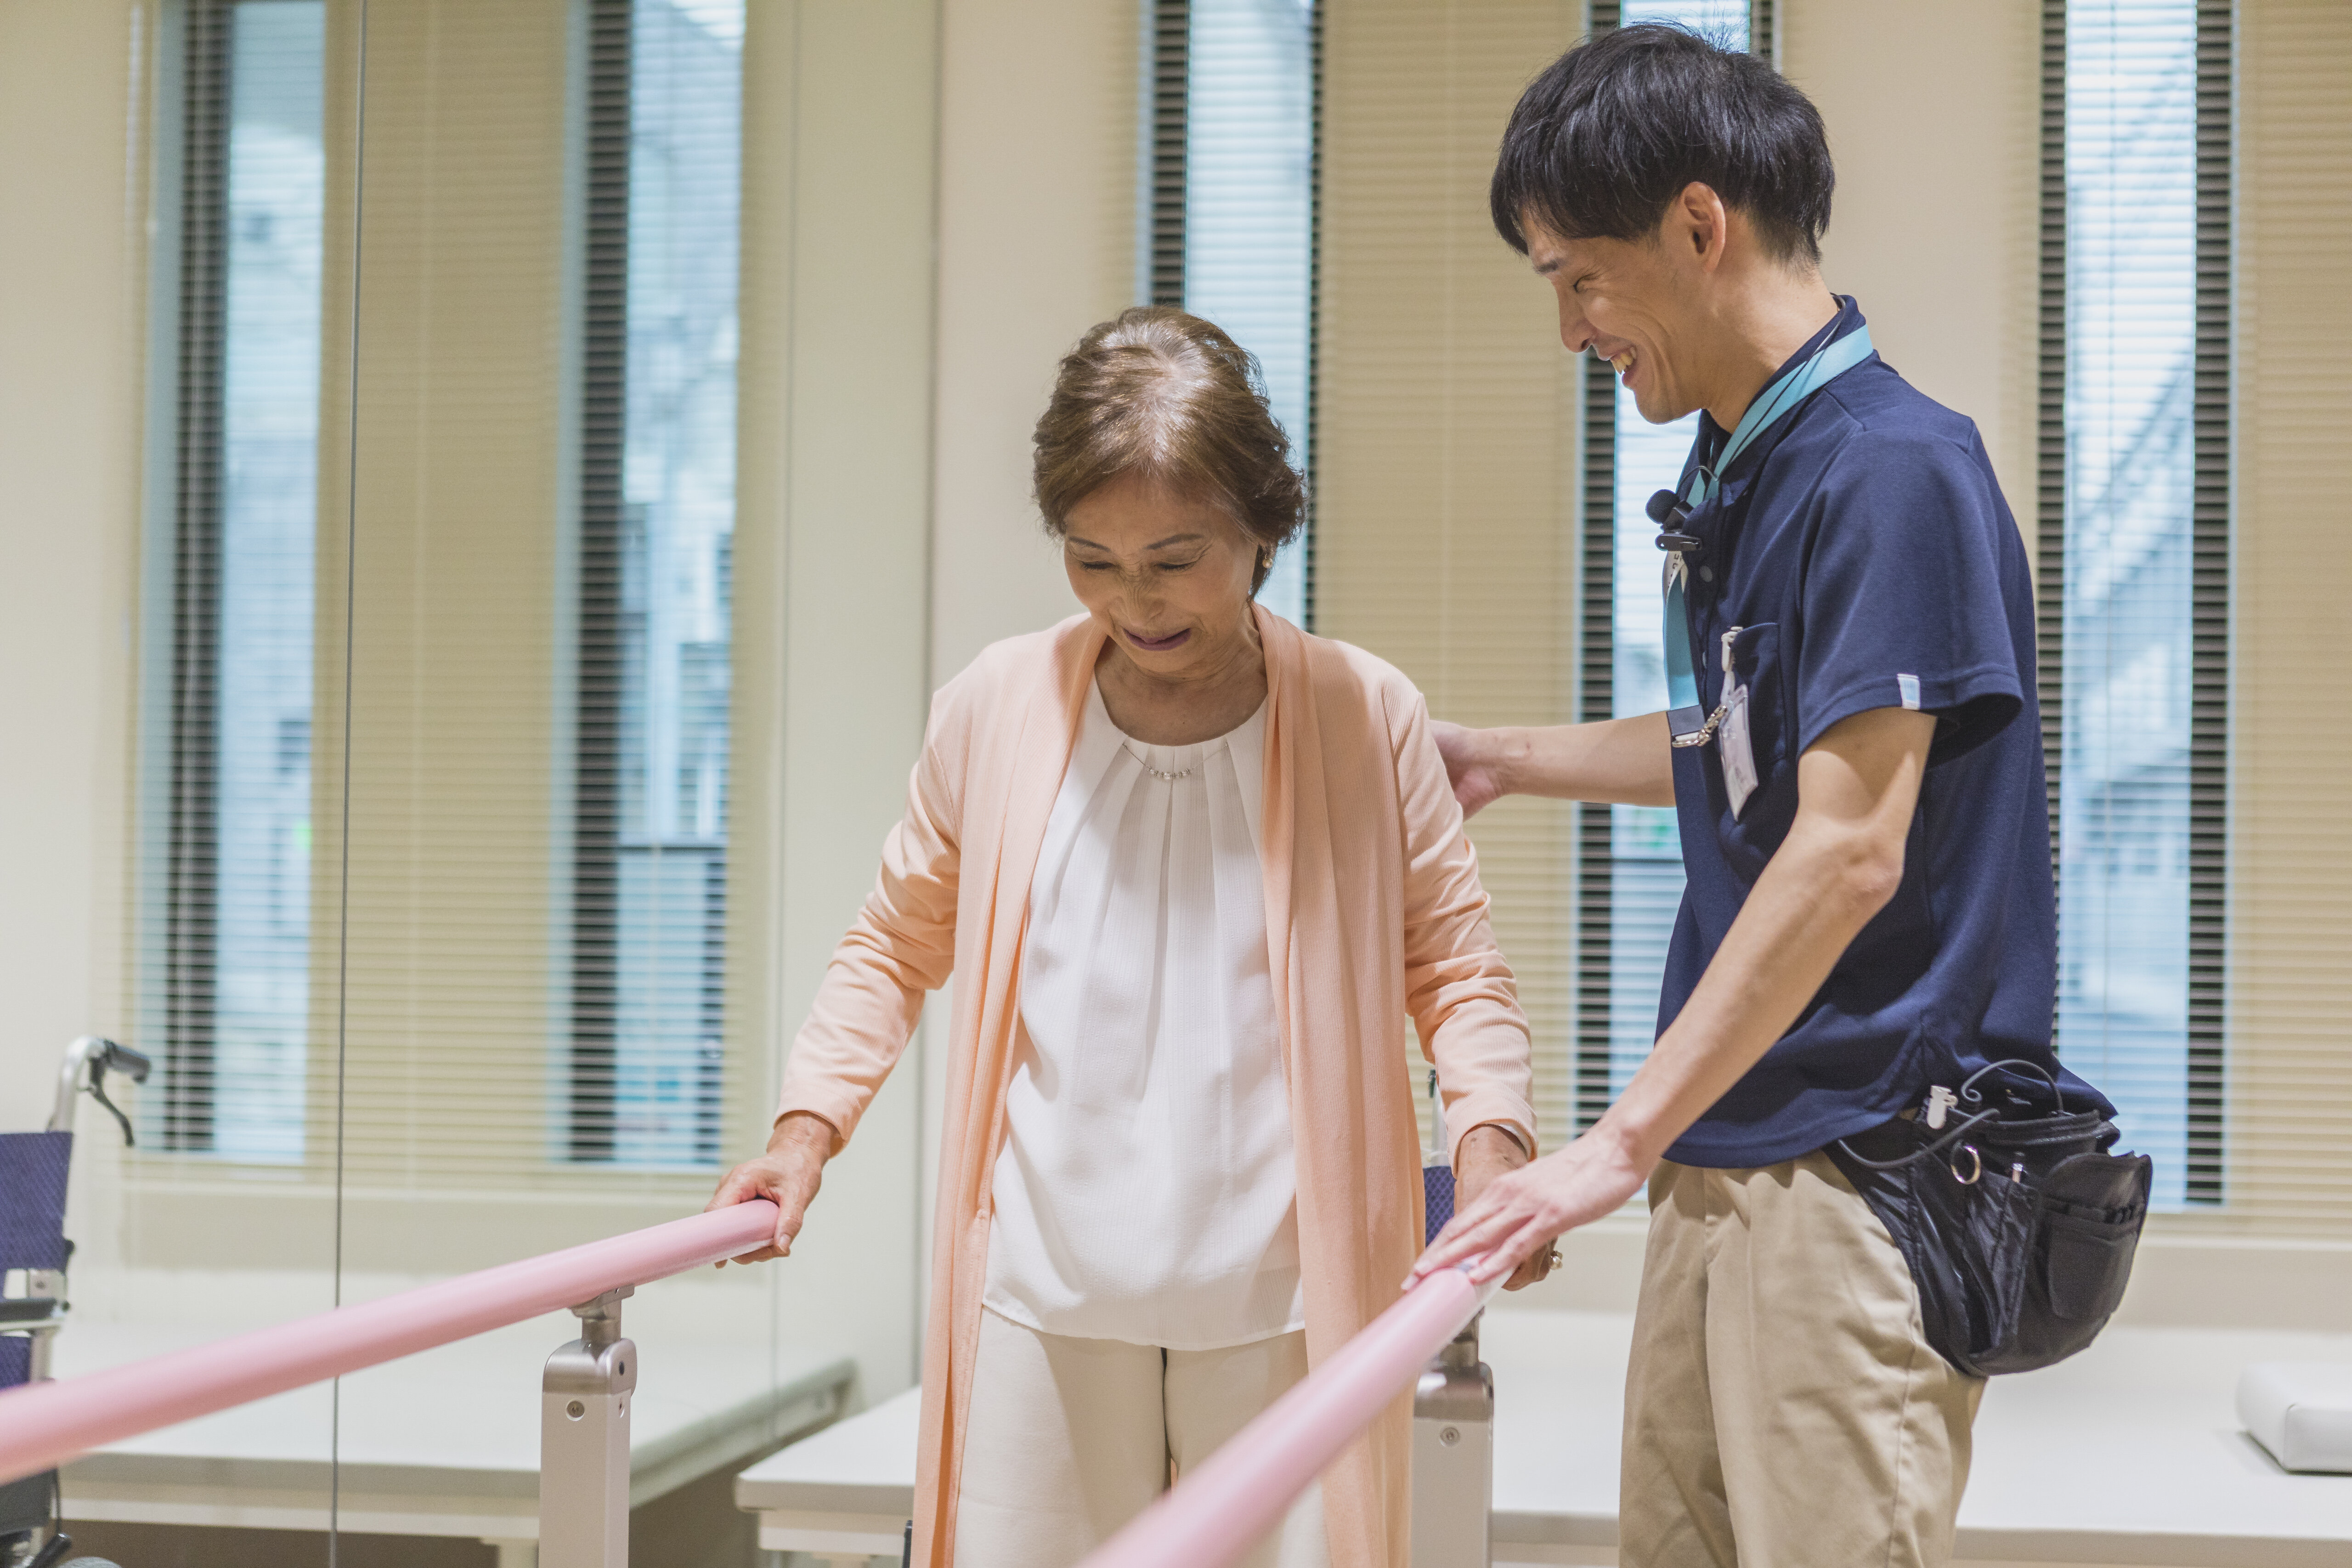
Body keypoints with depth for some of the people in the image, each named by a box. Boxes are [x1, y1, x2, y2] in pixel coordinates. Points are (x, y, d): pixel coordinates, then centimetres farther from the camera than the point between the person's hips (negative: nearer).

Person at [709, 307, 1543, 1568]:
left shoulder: (1368, 718, 0)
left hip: (1284, 1301, -1)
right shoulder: (992, 711, 2)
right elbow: (896, 945, 15)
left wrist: (1490, 1141, -10)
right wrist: (808, 1129, 2)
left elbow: (1454, 967, 7)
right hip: (1044, 1297, 1)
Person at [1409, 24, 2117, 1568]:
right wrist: (1504, 758, 31)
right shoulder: (1741, 474, 13)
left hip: (1858, 1163, -9)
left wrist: (1621, 1140, -20)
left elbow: (1847, 852, -22)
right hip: (1722, 1155, 9)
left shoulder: (1888, 467, -17)